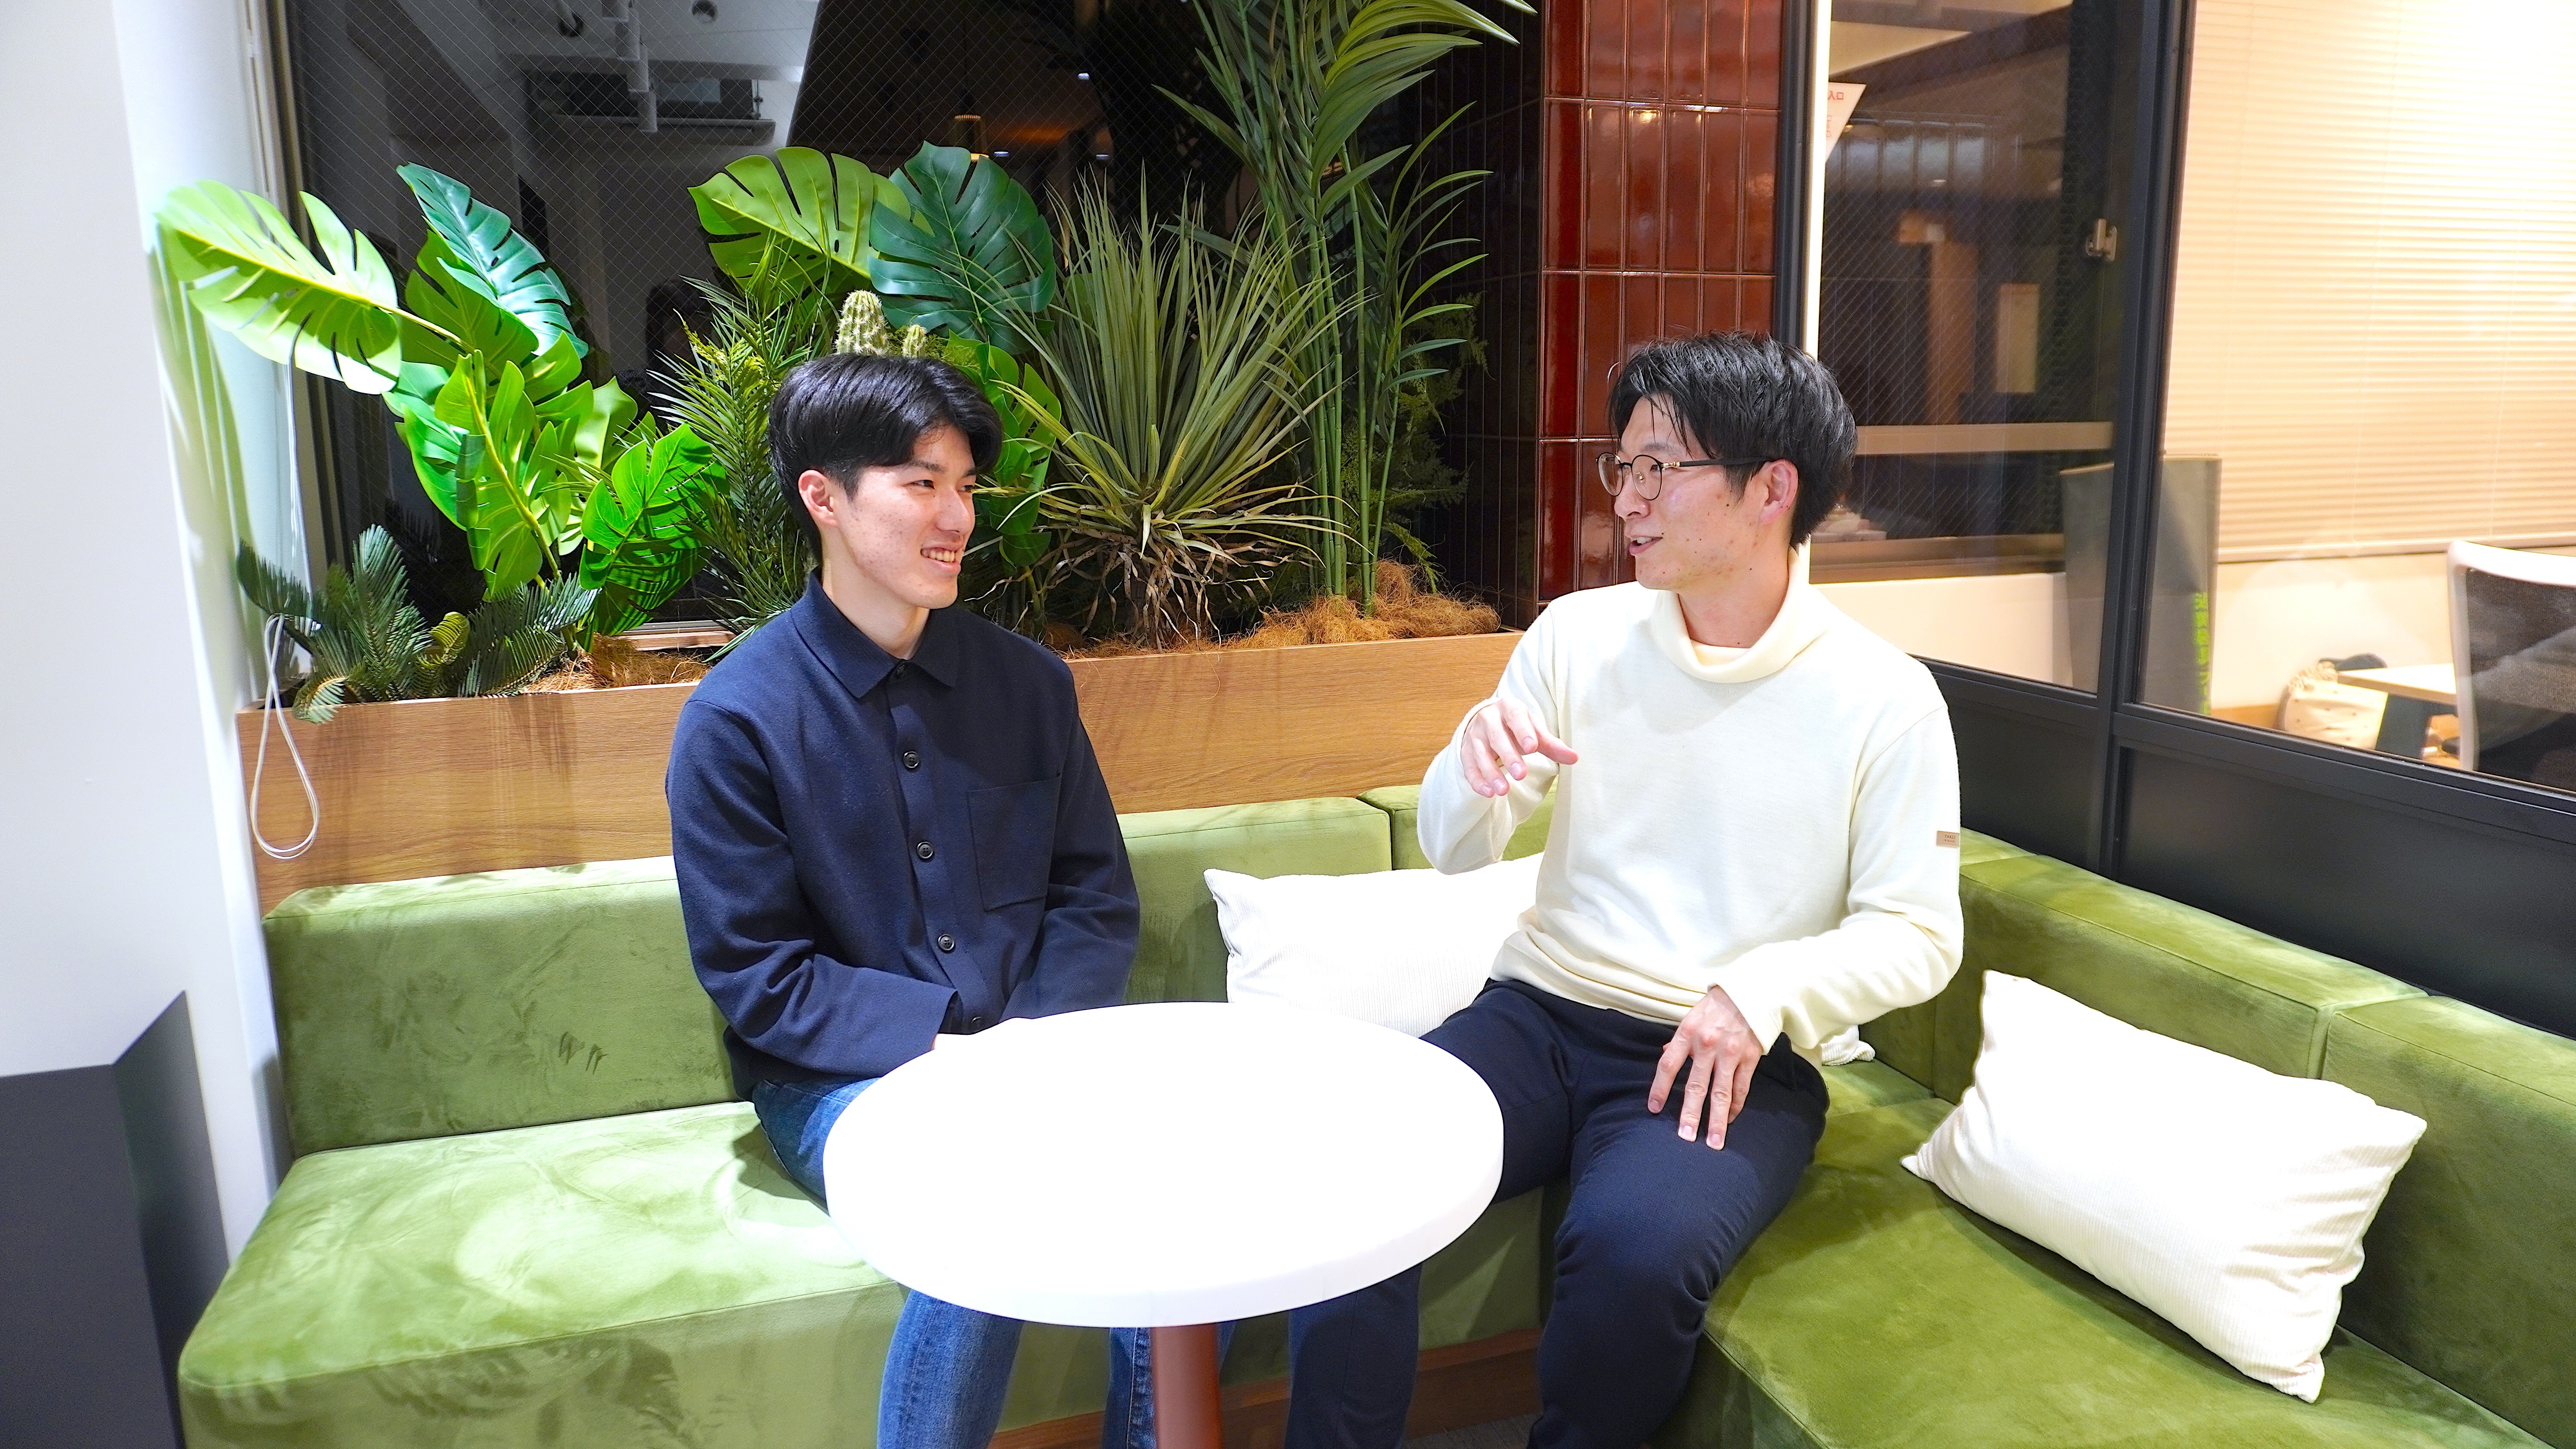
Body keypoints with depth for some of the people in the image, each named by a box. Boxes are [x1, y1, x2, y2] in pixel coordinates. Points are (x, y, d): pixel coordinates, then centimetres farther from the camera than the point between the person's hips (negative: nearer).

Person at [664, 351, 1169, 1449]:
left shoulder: (1026, 681, 7)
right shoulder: (738, 717, -6)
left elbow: (1097, 896, 8)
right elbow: (757, 976, -7)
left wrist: (1041, 1029, -10)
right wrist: (942, 1038, -17)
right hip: (841, 1075, -3)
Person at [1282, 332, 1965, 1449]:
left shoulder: (1884, 698, -3)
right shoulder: (1579, 635, 4)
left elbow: (1918, 935, -4)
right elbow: (1454, 851, 6)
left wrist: (1763, 993, -21)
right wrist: (1475, 761, -17)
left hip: (1732, 1060, -2)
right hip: (1539, 1016, 3)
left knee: (1636, 1247, -32)